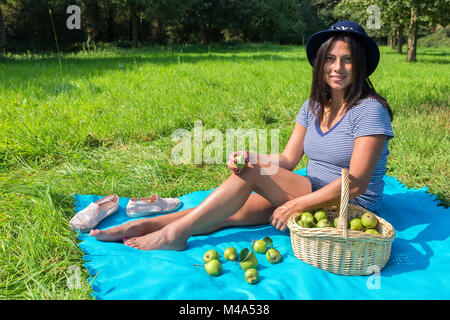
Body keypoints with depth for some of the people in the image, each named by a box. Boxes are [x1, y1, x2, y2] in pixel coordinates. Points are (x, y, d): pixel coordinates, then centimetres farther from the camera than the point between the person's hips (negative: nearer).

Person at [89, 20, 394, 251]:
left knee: (253, 172, -25)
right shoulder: (313, 107, 7)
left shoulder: (369, 110, -14)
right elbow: (288, 159, 1)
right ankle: (146, 225, -16)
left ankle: (175, 233, -20)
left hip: (350, 206, -6)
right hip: (310, 192, 6)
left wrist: (297, 205, -23)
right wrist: (249, 155, -19)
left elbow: (356, 183, -20)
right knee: (230, 212, -16)